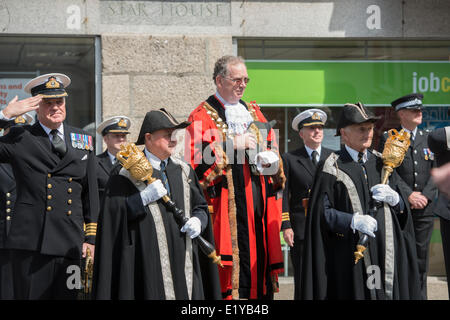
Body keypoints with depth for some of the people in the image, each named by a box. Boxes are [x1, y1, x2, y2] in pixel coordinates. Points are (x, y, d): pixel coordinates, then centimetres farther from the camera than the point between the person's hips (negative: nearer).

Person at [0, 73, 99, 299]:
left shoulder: (83, 141, 16)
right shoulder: (19, 139, 6)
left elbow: (91, 192, 17)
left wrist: (91, 237, 11)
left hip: (70, 244, 3)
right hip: (31, 244, -3)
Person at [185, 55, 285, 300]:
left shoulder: (254, 113, 19)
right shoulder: (202, 117, 1)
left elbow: (272, 151, 23)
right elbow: (195, 160, -12)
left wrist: (271, 160, 0)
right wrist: (232, 145, -13)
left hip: (259, 204, 5)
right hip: (226, 205, -5)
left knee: (260, 255, 2)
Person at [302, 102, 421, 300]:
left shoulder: (381, 163, 15)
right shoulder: (332, 168, -1)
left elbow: (404, 207, 17)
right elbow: (321, 212, -9)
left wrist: (393, 198, -5)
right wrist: (353, 220, -21)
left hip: (386, 250, 4)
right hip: (350, 252, -4)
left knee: (387, 292, 0)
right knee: (355, 292, -7)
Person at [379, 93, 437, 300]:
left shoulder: (429, 138, 12)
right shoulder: (388, 139, 2)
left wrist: (425, 195, -7)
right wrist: (409, 195, -13)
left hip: (425, 208, 3)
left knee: (421, 255, 5)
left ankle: (420, 296, 12)